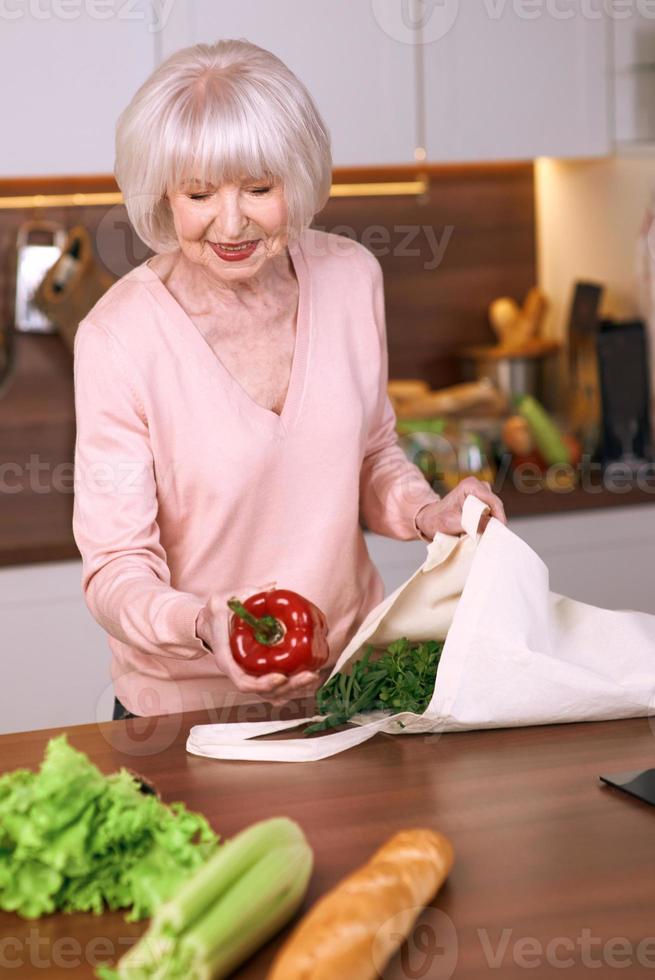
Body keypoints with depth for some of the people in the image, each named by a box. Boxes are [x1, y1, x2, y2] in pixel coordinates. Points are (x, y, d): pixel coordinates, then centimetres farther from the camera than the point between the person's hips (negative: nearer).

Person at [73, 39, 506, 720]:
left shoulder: (351, 276, -1)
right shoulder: (118, 337, -15)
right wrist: (204, 626, -32)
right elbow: (115, 567, -13)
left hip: (353, 676, 3)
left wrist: (427, 513, -5)